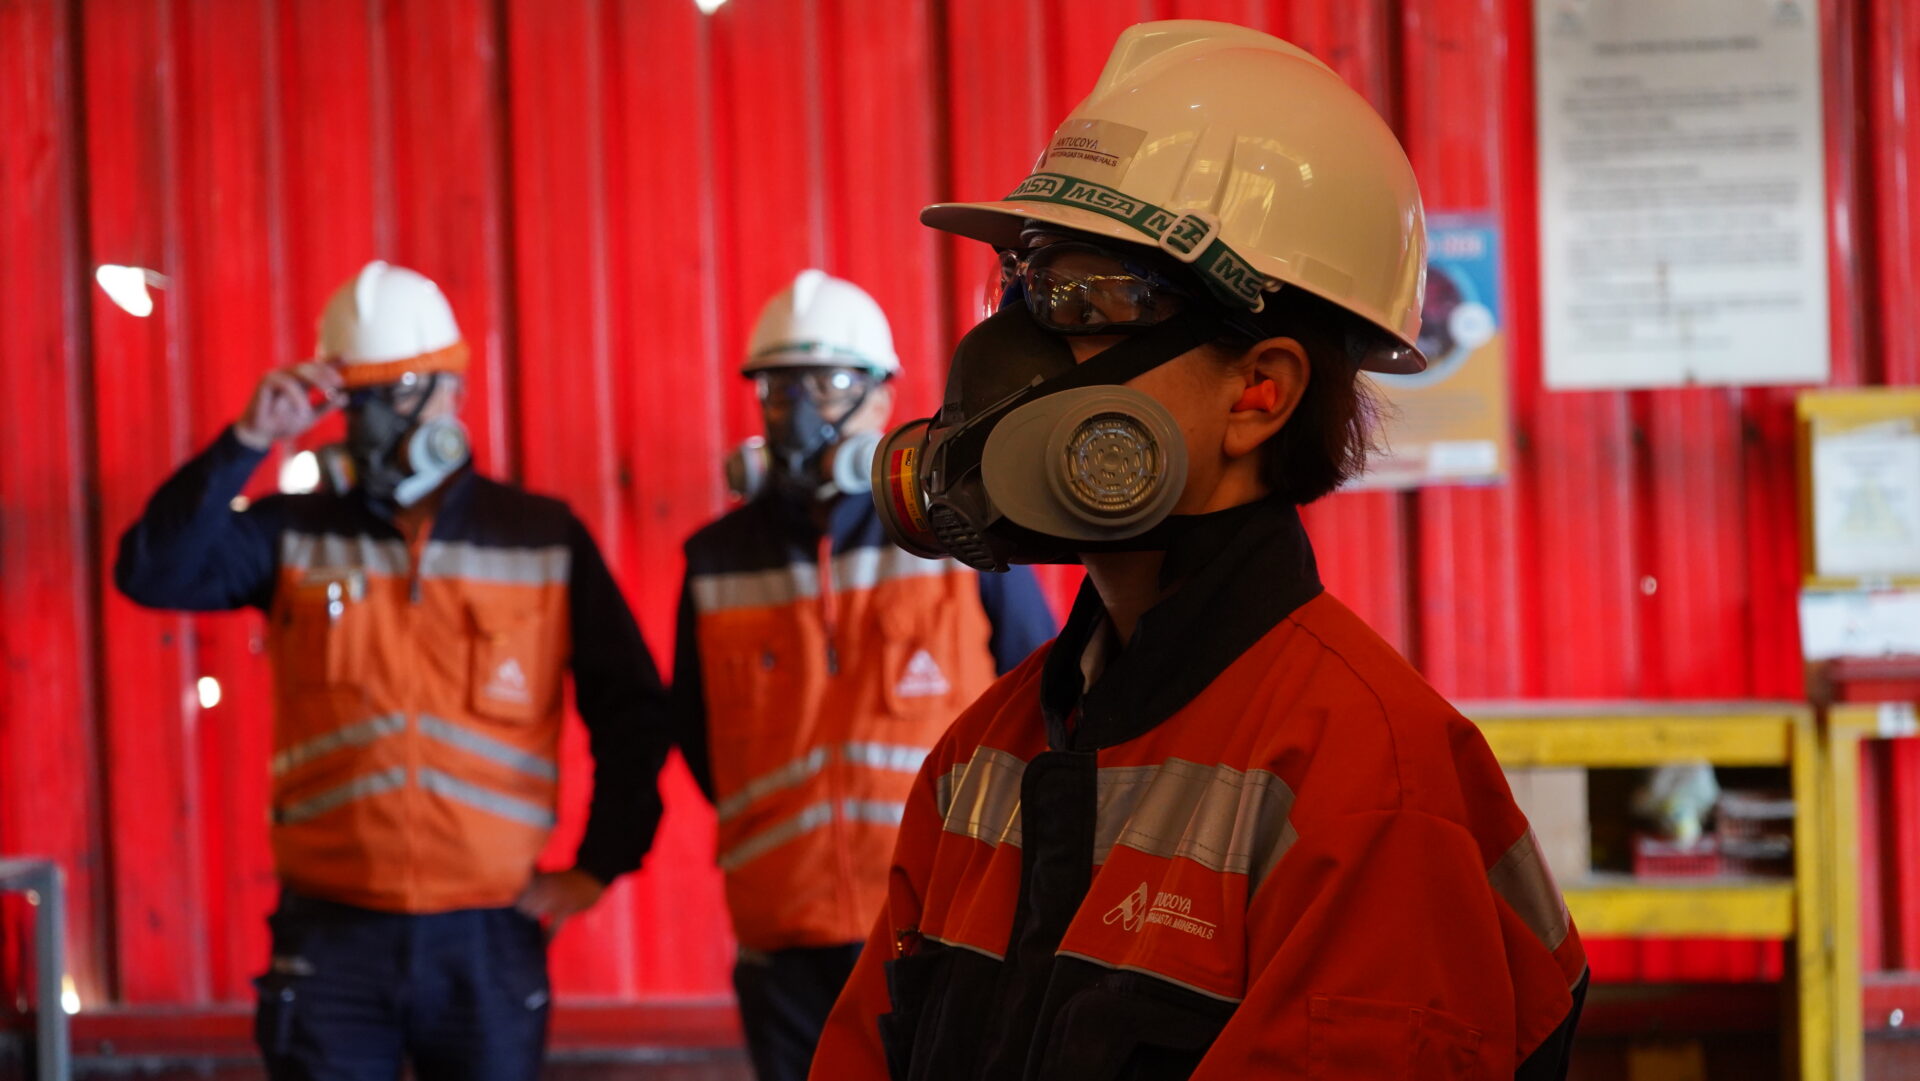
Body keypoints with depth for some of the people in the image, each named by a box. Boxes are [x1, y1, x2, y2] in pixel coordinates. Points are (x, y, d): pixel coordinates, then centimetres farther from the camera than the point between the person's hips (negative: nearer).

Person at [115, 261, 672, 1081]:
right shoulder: (294, 535, 6)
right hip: (331, 931, 0)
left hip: (486, 936, 0)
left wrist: (599, 865, 4)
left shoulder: (544, 541, 5)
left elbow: (630, 713, 8)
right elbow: (152, 573, -10)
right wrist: (247, 441, -15)